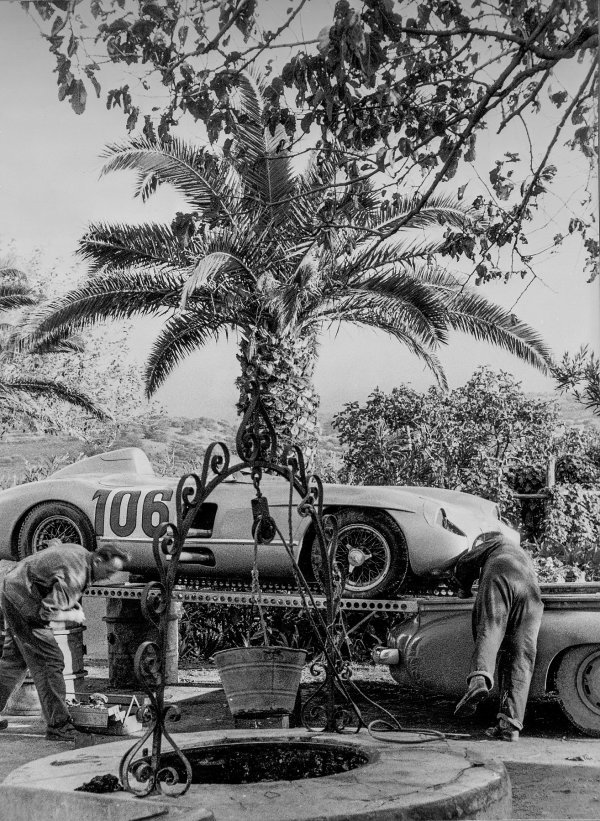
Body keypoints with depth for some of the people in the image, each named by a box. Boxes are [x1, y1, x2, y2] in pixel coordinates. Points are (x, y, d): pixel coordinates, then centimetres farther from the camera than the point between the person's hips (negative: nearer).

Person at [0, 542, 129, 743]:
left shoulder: (81, 553, 2)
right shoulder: (74, 576, -28)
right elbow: (46, 612, -27)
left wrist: (72, 603, 6)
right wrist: (72, 615, -11)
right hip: (22, 600, -11)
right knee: (50, 661, -9)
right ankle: (58, 725, -5)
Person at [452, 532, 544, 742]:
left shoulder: (496, 543, 30)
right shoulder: (524, 556, 46)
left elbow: (464, 563, 20)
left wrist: (464, 590, 37)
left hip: (500, 581, -4)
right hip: (532, 592, 4)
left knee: (488, 631, -22)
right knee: (520, 661, -3)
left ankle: (479, 679, -54)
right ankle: (510, 725, -15)